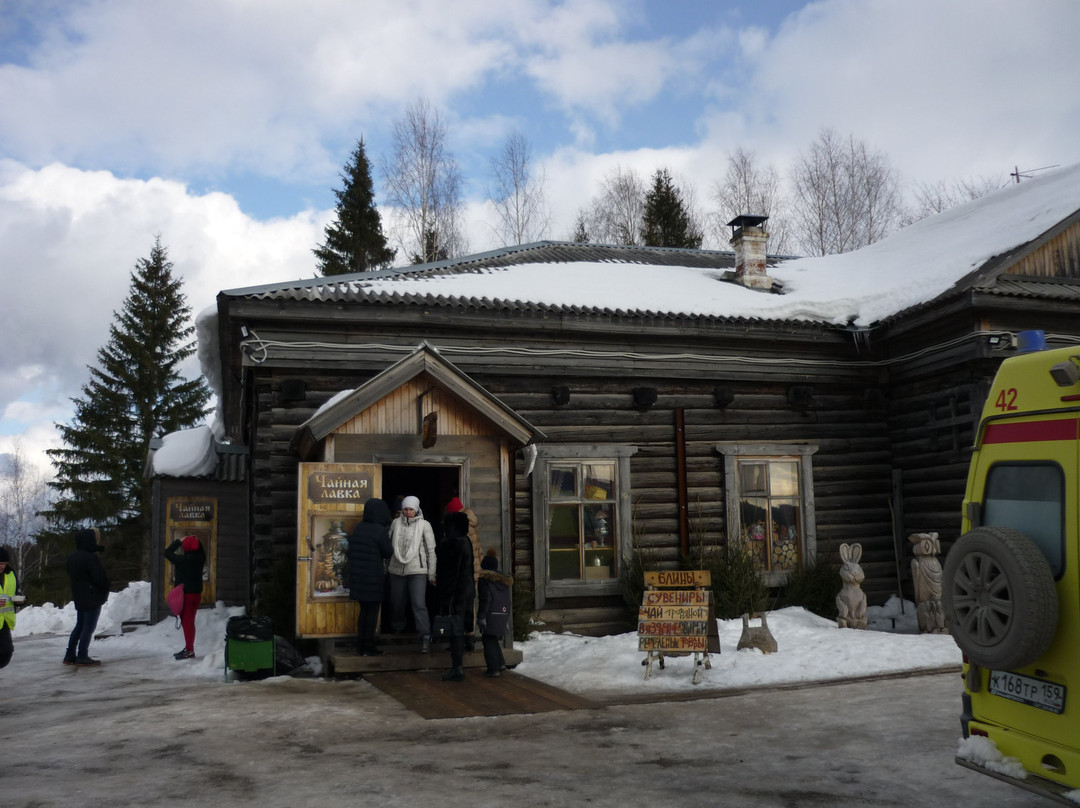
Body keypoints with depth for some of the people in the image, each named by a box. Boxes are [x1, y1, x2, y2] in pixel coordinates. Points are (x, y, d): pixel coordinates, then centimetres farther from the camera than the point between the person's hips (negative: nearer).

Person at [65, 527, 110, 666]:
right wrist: (105, 588, -3)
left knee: (79, 626, 18)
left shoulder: (72, 557, 8)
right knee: (89, 627, -1)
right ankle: (82, 656, 1)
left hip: (79, 597, 9)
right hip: (92, 597, -9)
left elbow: (71, 576, 18)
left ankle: (70, 655, 19)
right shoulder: (90, 558, -21)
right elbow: (100, 578, -19)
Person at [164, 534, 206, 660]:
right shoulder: (200, 558, 0)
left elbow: (167, 552, -9)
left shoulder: (183, 559, -18)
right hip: (197, 593, 7)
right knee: (189, 621, 13)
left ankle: (189, 650, -2)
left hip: (185, 594, -7)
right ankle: (189, 647, 19)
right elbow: (201, 551, 24)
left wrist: (179, 541, -4)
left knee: (186, 622, -3)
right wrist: (196, 541, 14)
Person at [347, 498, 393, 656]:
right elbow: (388, 552, -7)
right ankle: (368, 648, 7)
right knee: (373, 611, 4)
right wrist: (387, 536, 5)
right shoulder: (380, 531, -16)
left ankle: (360, 646, 19)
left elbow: (351, 549, 12)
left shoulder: (358, 528, 4)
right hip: (373, 576, -6)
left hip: (357, 575, 6)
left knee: (364, 610, 16)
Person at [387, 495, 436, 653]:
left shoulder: (424, 525, -4)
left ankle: (425, 638, -13)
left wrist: (432, 573, -1)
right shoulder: (396, 523, 4)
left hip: (417, 570, -4)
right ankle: (397, 629, 39)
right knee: (396, 603, 14)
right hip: (397, 569, 4)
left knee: (419, 604, -13)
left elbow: (431, 550, -1)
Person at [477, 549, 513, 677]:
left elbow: (485, 600, -16)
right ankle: (500, 663, 14)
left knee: (489, 640, 0)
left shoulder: (484, 581, -7)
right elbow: (508, 601, 19)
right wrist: (507, 619, 24)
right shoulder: (505, 581, 17)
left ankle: (493, 668, -2)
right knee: (495, 640, 20)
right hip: (503, 615, 7)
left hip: (491, 615, -7)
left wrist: (481, 616, -15)